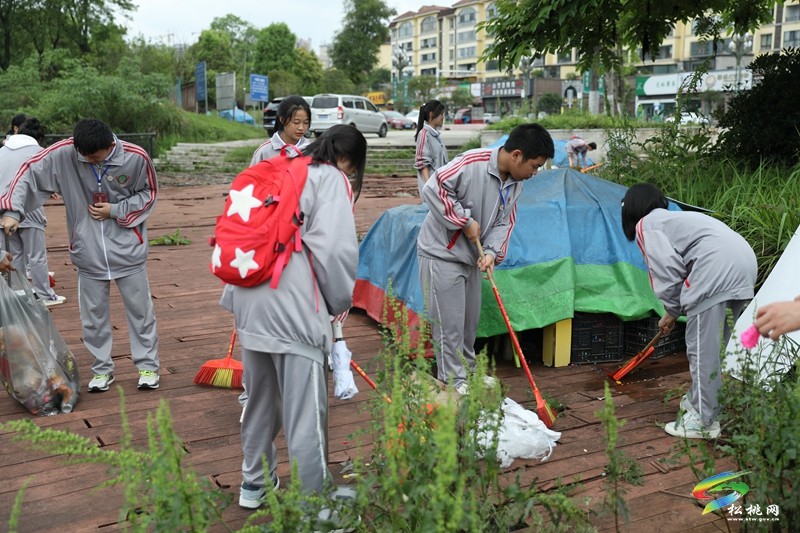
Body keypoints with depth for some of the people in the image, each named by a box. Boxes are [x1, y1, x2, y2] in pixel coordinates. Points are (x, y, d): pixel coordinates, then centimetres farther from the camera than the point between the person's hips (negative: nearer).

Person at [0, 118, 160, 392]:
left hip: (127, 249, -1)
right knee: (93, 314, 10)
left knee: (139, 308, 7)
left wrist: (115, 211, -13)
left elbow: (148, 193, -1)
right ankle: (102, 369, 25)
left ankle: (148, 366, 21)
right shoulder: (64, 153, -14)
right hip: (87, 251, 1)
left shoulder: (136, 157, -15)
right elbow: (29, 172, -8)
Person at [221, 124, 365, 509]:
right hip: (291, 307, -8)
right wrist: (340, 301, 2)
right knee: (305, 412, 2)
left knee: (259, 398, 23)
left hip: (249, 300, 8)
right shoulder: (330, 178, -1)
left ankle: (254, 483, 39)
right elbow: (336, 248, -14)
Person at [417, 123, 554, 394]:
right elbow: (433, 189, -27)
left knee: (470, 321, 18)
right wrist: (466, 221, -23)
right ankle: (454, 383, 11)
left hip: (471, 256, 8)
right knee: (449, 323, -2)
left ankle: (468, 372, 36)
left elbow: (504, 222, 5)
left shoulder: (515, 184, 1)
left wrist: (492, 251, -13)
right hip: (442, 253, -8)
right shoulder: (473, 163, -26)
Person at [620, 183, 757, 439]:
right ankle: (698, 401, 32)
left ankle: (703, 421, 2)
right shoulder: (675, 217, 33)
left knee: (702, 347, -3)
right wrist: (676, 309, 34)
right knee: (721, 345, 19)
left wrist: (672, 311, 11)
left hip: (716, 267, -9)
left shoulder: (646, 225, 7)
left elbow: (668, 269, -3)